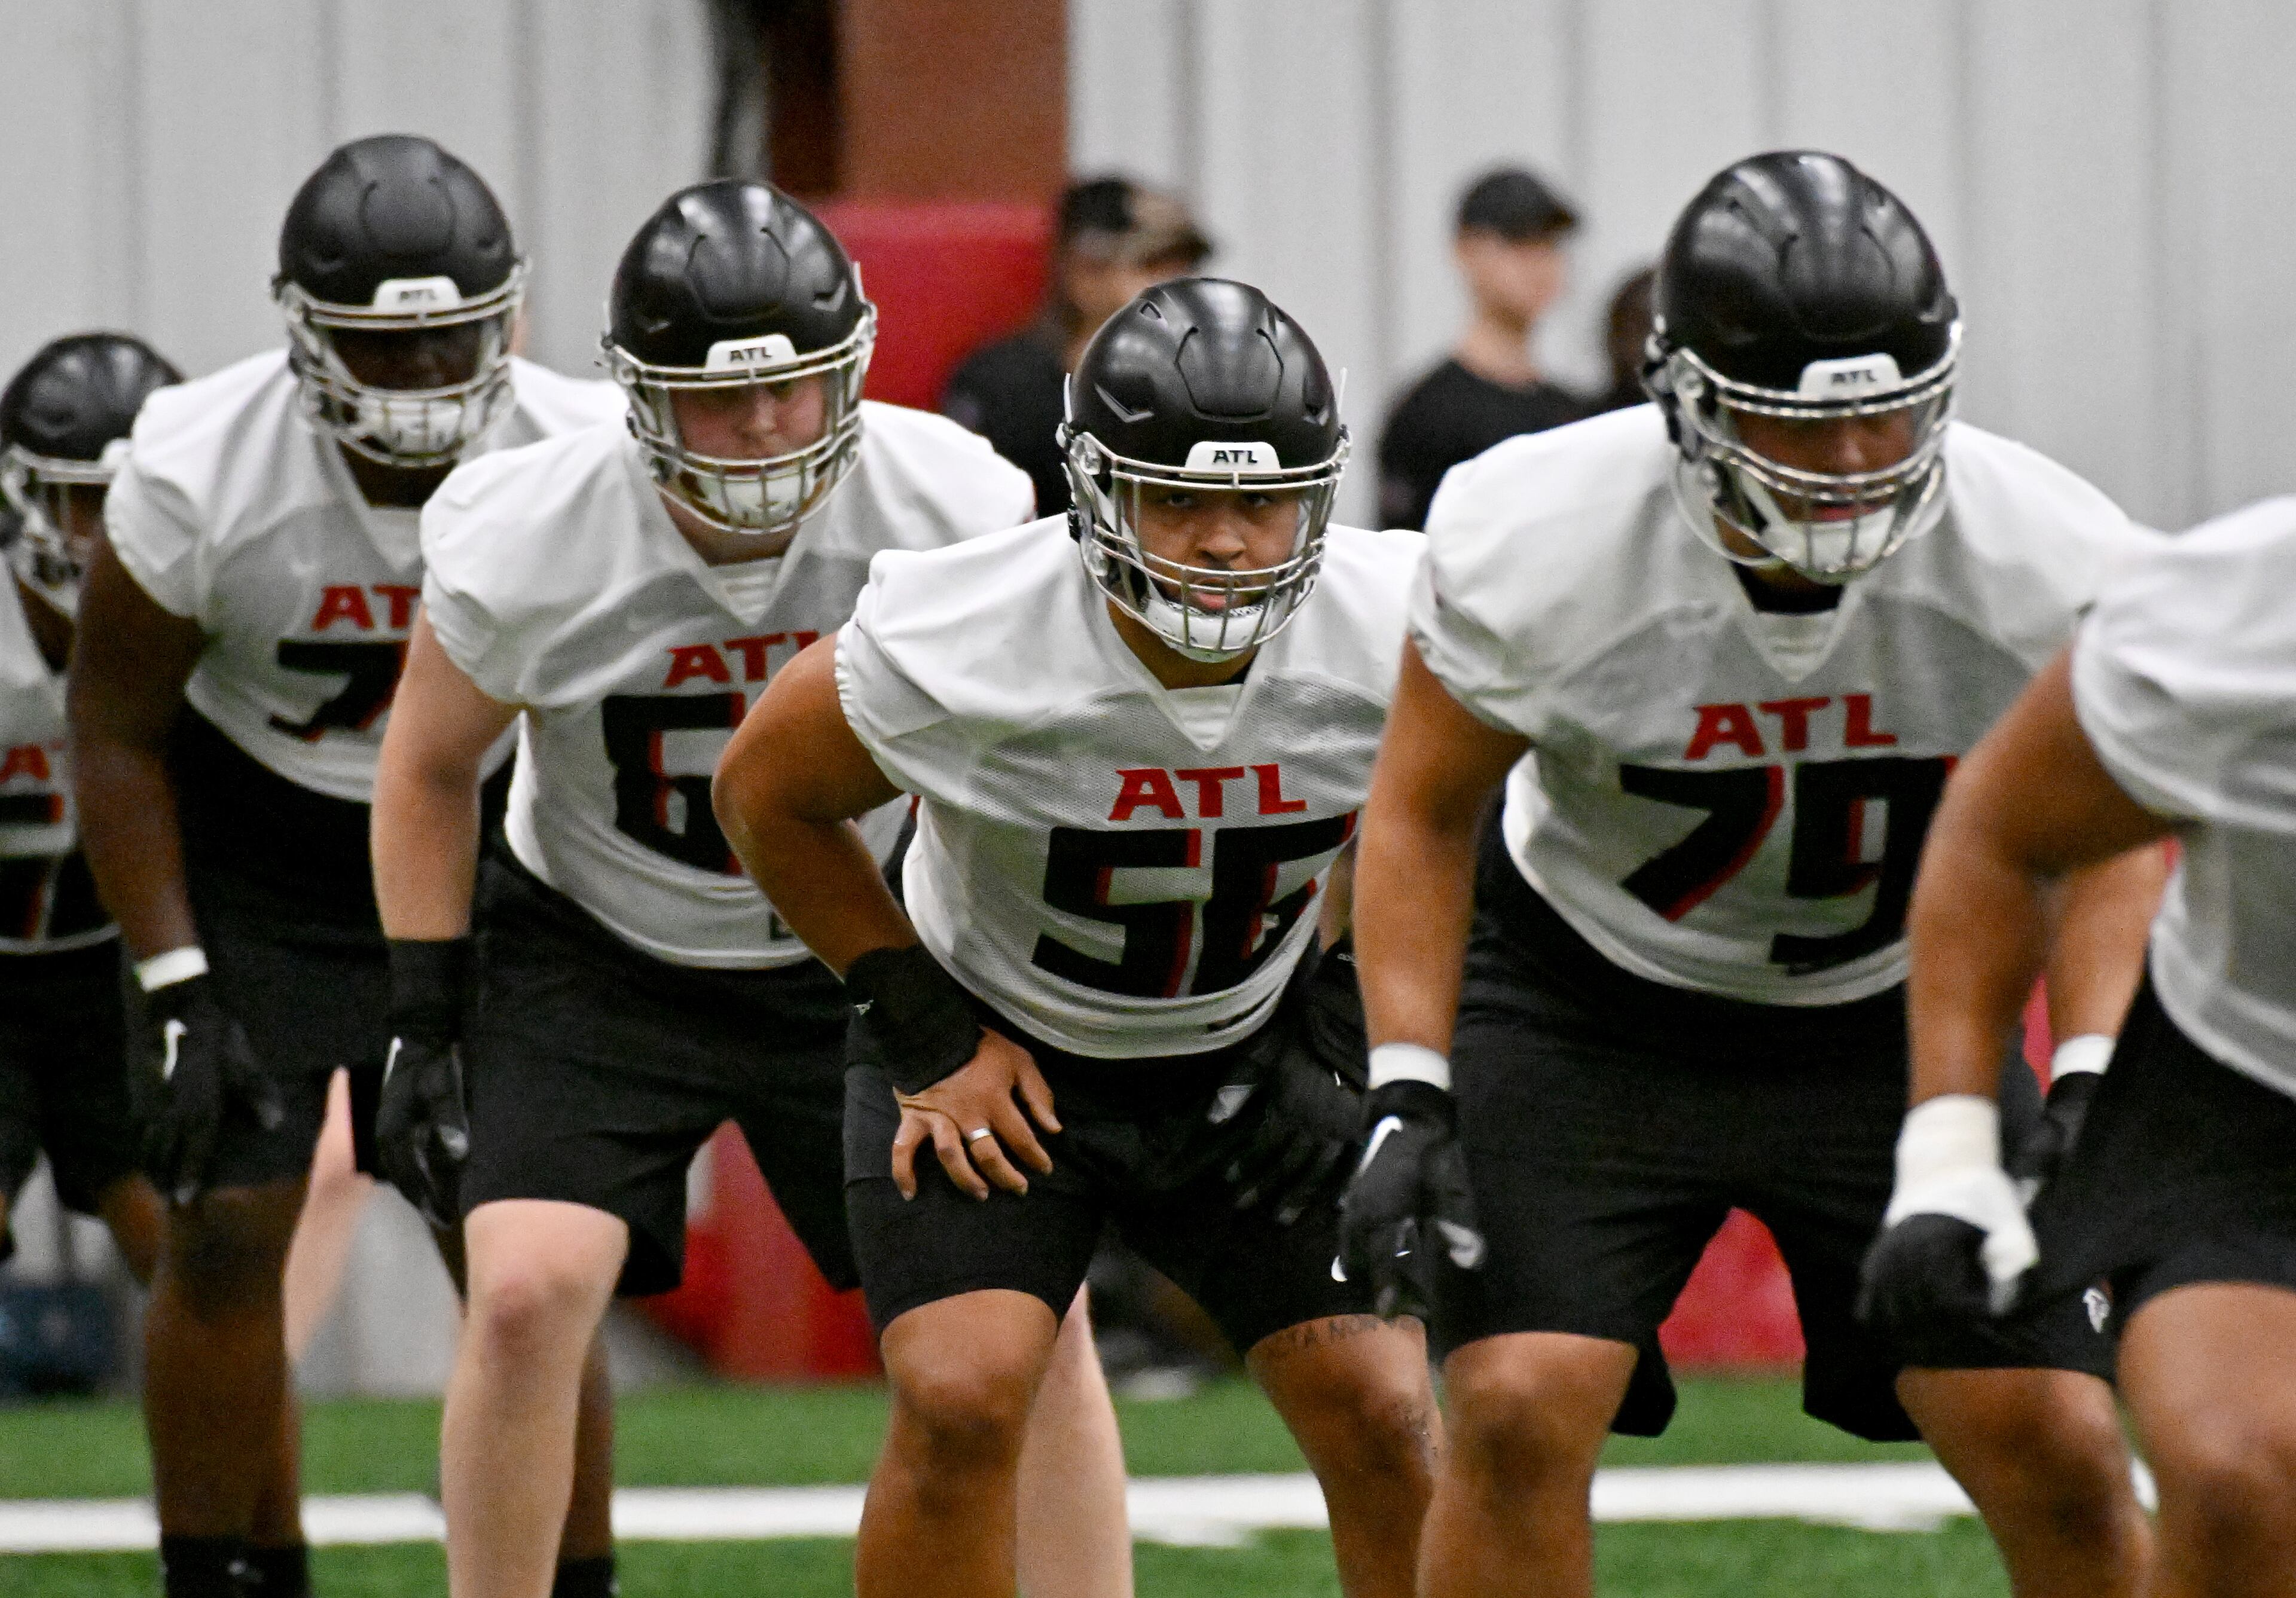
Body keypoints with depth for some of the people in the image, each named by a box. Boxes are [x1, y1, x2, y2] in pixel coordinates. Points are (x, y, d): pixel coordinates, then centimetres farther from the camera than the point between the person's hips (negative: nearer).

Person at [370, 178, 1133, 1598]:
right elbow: (431, 774, -3)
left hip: (858, 953, 1)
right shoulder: (530, 547, -22)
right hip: (598, 957, -1)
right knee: (528, 1290, -19)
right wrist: (427, 1026, -5)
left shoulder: (956, 511, -21)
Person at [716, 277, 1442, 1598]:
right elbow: (772, 796, -8)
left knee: (1392, 1427, -7)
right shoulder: (961, 646, -28)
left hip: (1252, 1056, 2)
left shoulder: (1389, 639, -21)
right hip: (996, 1051, -2)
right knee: (961, 1401, -21)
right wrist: (931, 1037, -10)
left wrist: (1350, 1034, -5)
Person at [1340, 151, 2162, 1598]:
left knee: (2061, 1452, -7)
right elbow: (1425, 813, -7)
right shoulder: (1534, 545, -25)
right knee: (1519, 1416, -19)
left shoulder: (2046, 566, -22)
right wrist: (1409, 1101, -16)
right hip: (1592, 1002, -1)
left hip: (1891, 1015, 1)